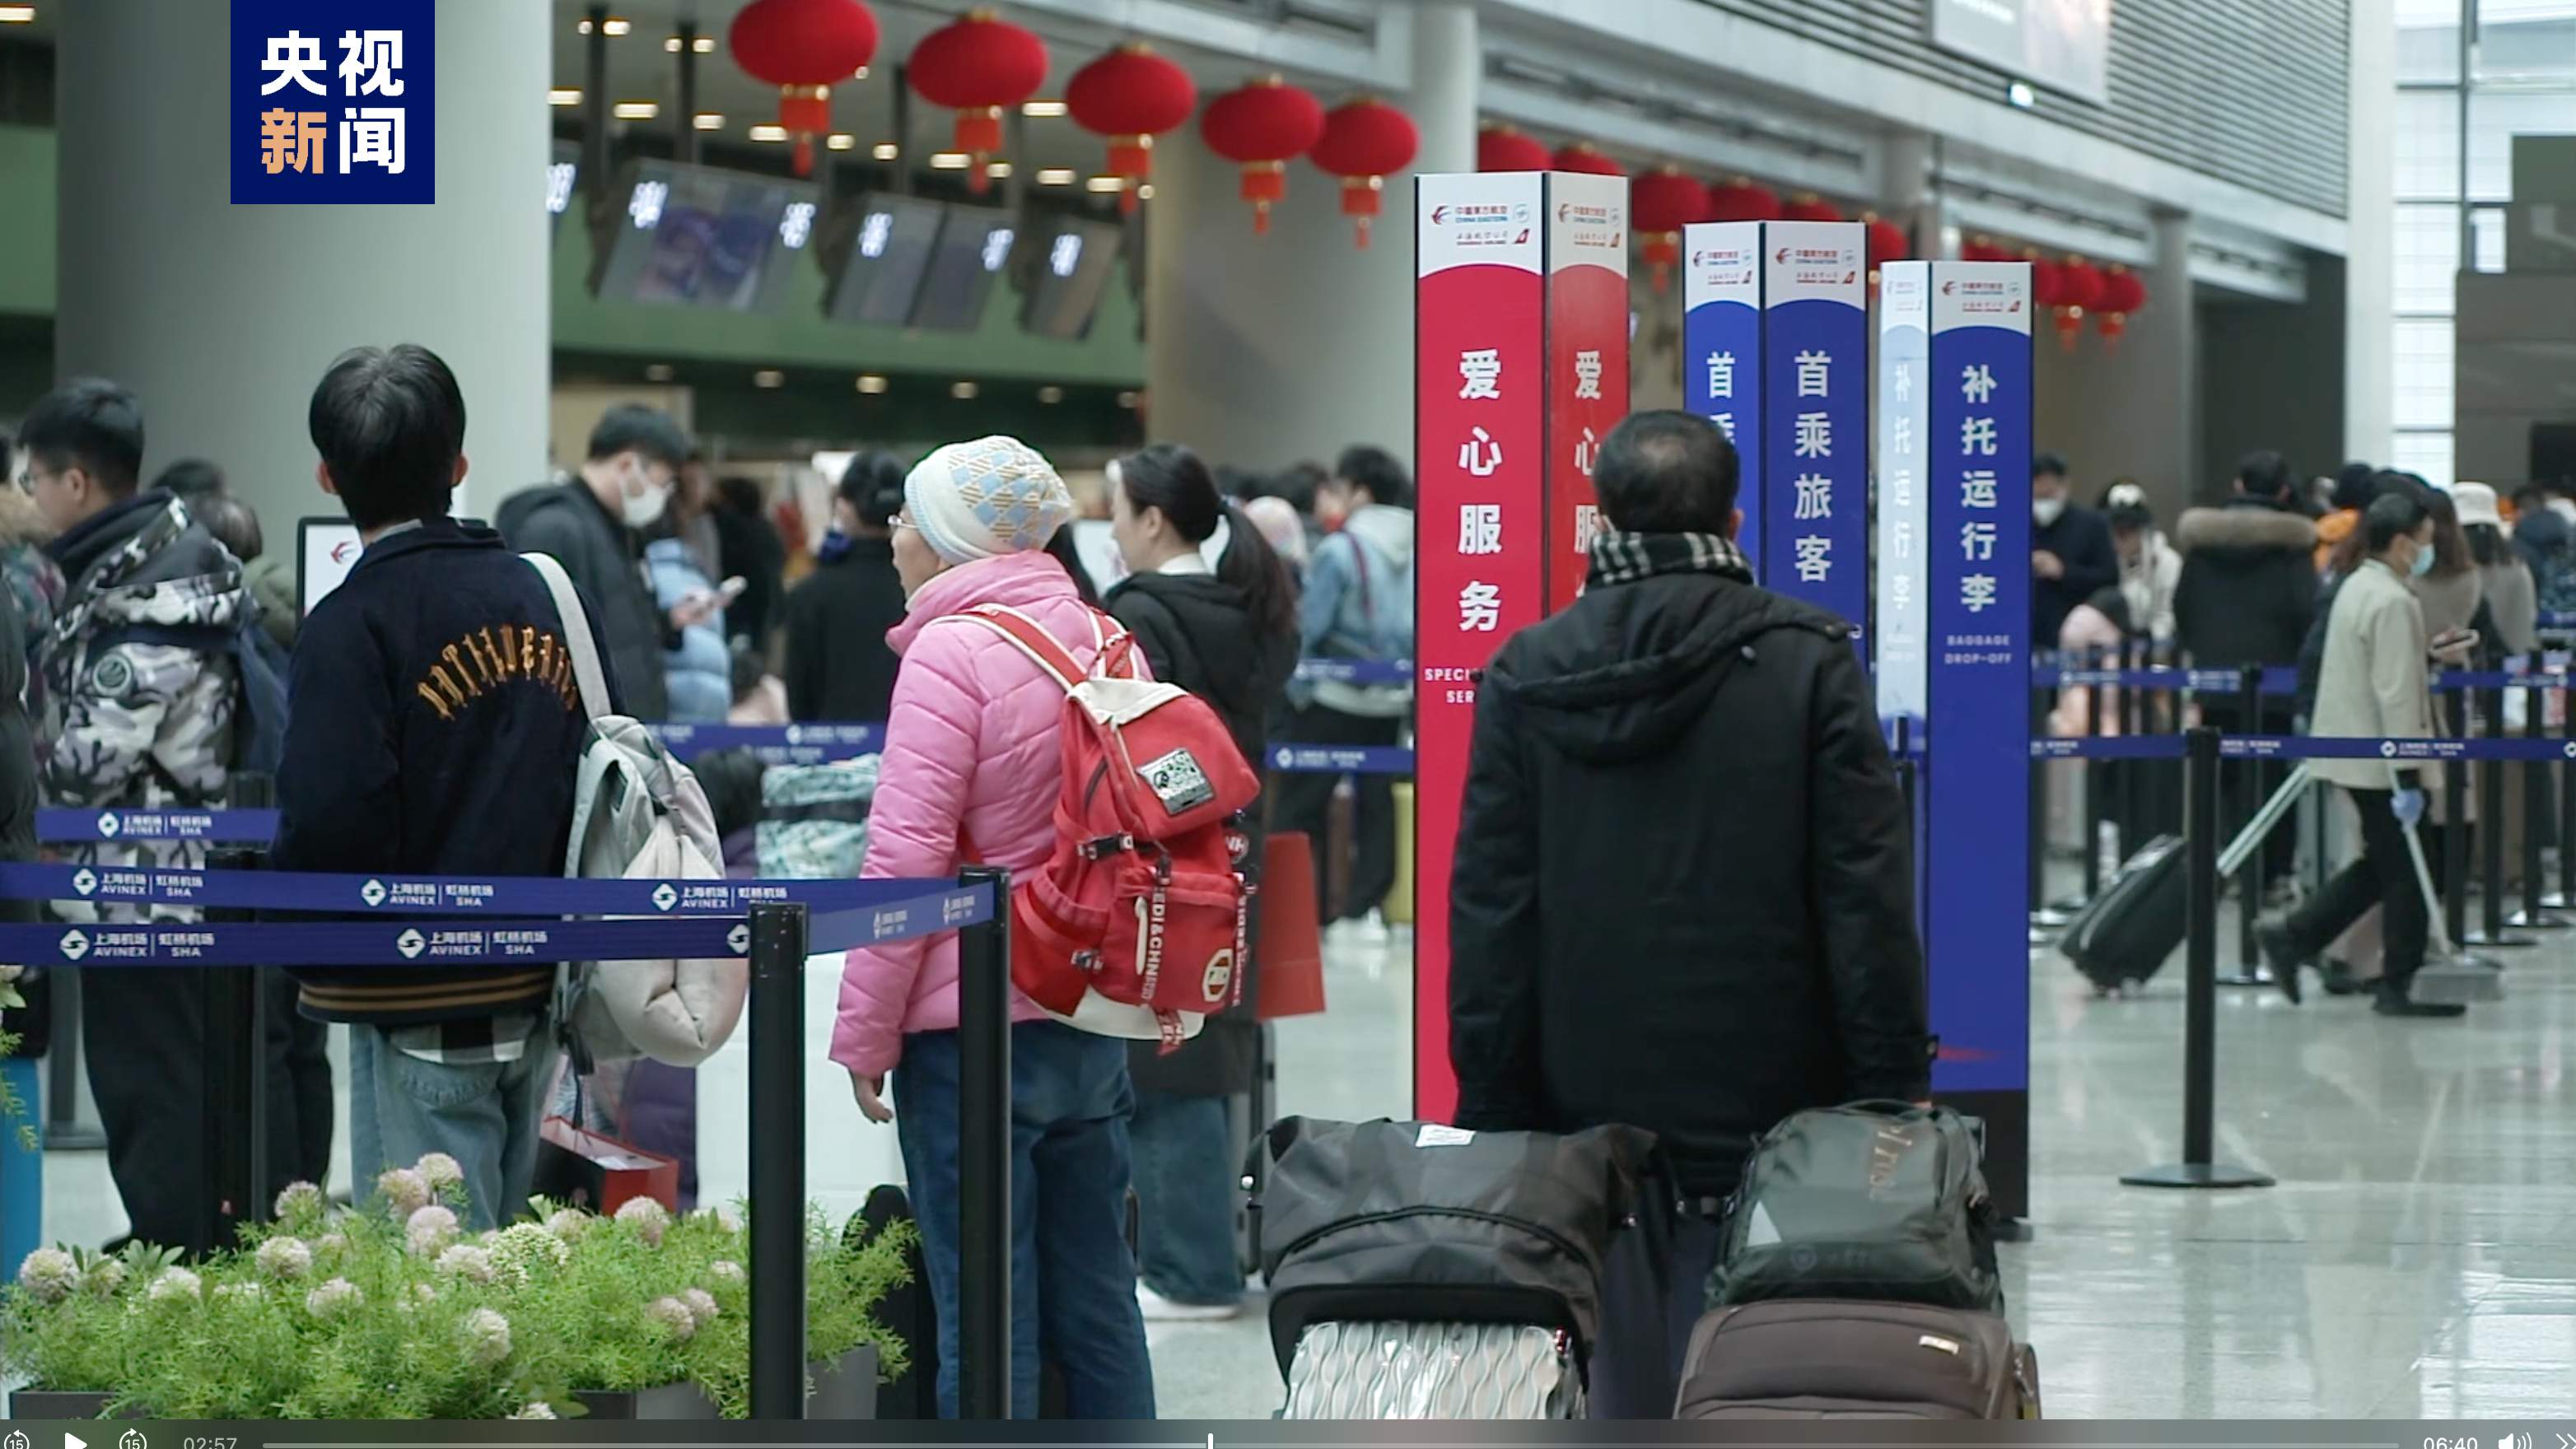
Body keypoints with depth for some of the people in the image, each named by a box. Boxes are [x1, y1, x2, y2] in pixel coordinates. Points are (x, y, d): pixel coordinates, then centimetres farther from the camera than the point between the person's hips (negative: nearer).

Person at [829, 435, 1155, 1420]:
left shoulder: (952, 653, -13)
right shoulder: (1103, 640, 8)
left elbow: (906, 859, -15)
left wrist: (864, 1033, -8)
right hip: (1091, 1017, 7)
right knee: (1096, 1295, 13)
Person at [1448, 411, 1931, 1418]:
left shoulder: (1526, 675, 3)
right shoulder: (1808, 664, -4)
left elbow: (1489, 914, 3)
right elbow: (1869, 898, -6)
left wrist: (1491, 1111, 7)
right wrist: (1898, 1089, -1)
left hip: (1591, 1102, 2)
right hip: (1763, 1108, -2)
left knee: (1622, 1388, 8)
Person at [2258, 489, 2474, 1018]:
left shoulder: (2357, 587, 12)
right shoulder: (2393, 603, -19)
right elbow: (2395, 695, -23)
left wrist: (2428, 654, 20)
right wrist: (2408, 774, -22)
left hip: (2351, 754, 10)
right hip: (2381, 760, -10)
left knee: (2384, 865, 18)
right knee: (2412, 872, 0)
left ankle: (2292, 937, 13)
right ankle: (2398, 987, 6)